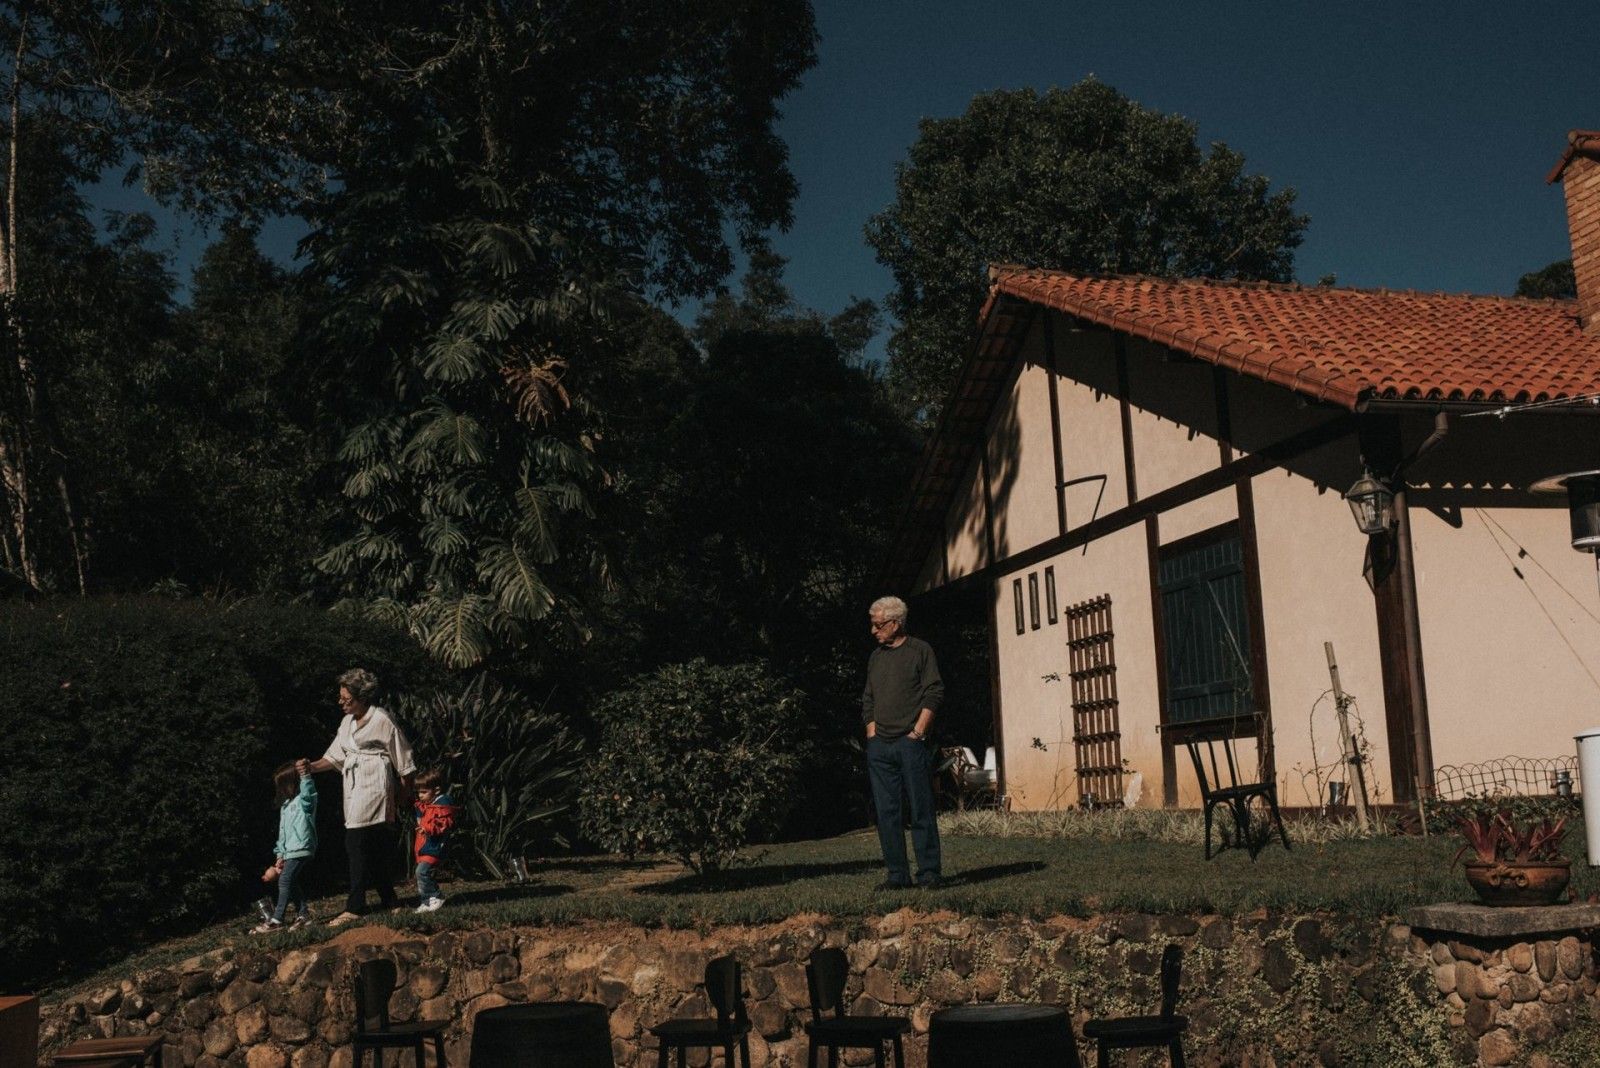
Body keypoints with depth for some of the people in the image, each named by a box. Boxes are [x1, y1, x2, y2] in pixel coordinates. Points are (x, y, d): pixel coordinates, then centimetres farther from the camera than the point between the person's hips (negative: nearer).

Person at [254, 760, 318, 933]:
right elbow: (282, 831, 21)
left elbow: (308, 793, -31)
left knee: (285, 881, -12)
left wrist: (305, 775, -46)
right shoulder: (285, 805, 20)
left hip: (301, 848, -9)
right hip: (290, 850, 9)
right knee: (294, 883, 7)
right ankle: (302, 913, 14)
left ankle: (276, 920, -11)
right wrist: (280, 854, 15)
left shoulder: (303, 801, -5)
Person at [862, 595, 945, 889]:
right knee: (886, 812, 4)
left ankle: (929, 871, 1)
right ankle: (897, 873, 8)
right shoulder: (875, 657, 18)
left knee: (921, 809, -3)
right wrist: (872, 732, 9)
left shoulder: (921, 650, 1)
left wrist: (917, 732, -9)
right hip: (879, 745, 6)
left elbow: (934, 693, -4)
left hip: (911, 743, -5)